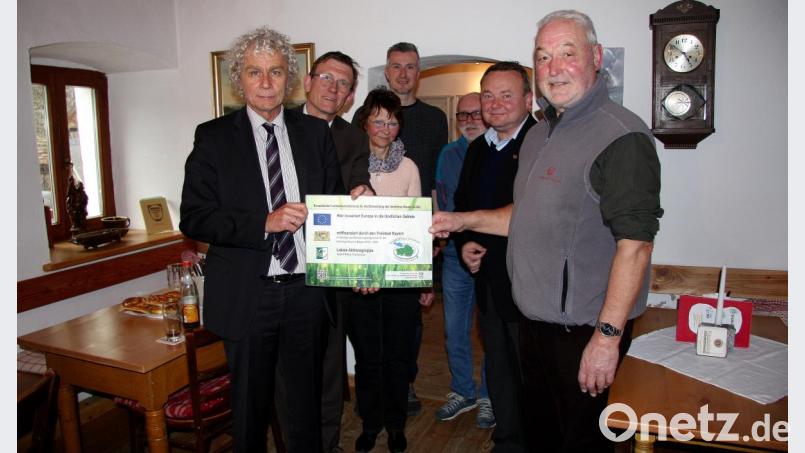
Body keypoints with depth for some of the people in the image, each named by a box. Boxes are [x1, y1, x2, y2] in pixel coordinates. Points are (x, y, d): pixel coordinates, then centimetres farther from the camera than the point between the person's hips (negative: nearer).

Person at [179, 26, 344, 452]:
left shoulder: (316, 132, 5)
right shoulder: (213, 137, -3)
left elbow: (335, 203, 10)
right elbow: (193, 218, -9)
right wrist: (265, 223, -20)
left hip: (306, 289, 2)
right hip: (246, 293, -2)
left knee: (307, 396, 17)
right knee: (251, 401, 15)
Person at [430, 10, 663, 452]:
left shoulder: (621, 135, -17)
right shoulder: (539, 134, 12)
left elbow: (634, 243, -23)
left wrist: (608, 335, -25)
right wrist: (464, 220, 14)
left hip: (583, 333, -8)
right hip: (535, 323, 8)